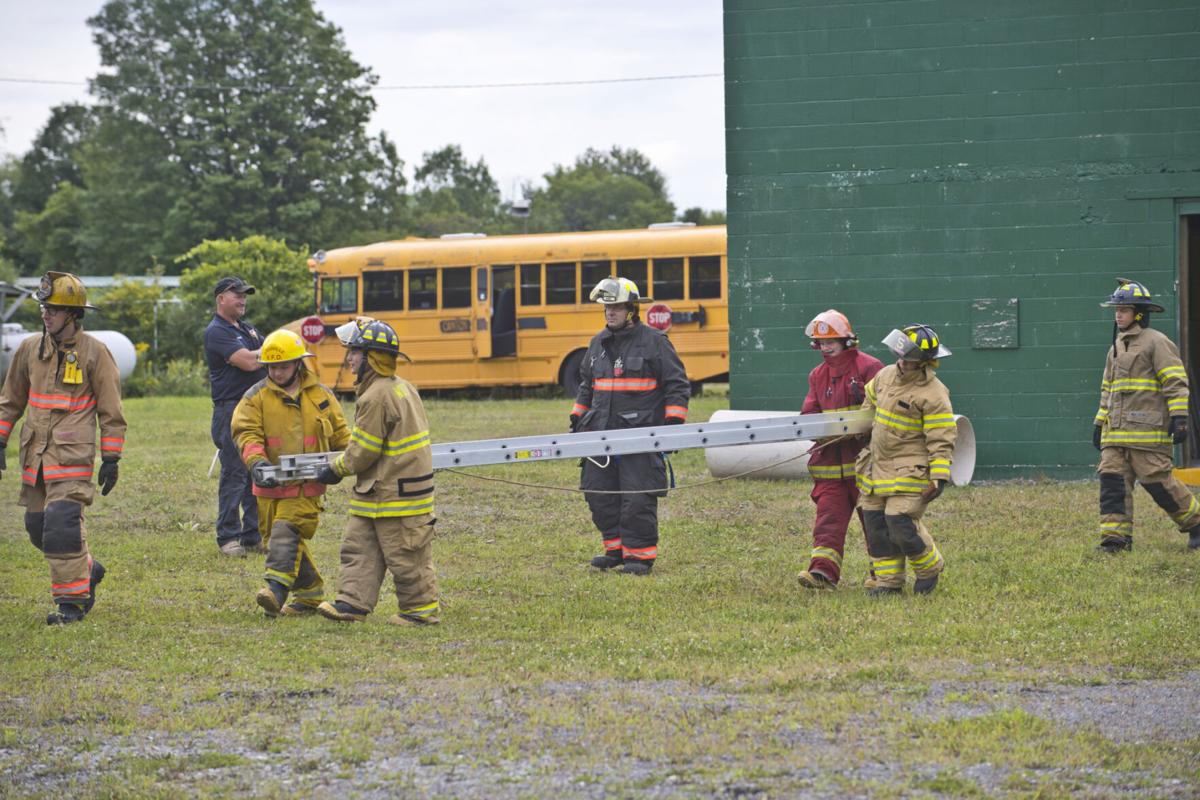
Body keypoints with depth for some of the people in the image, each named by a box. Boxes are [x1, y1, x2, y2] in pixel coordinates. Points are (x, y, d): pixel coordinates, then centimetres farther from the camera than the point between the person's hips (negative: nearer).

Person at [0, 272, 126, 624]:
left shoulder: (94, 352, -4)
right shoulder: (29, 348, 9)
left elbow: (111, 410, -1)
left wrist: (111, 459, -4)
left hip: (73, 454, -6)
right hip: (35, 454, 6)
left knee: (62, 524, -16)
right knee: (37, 526, 10)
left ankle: (72, 600, -9)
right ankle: (87, 570, 32)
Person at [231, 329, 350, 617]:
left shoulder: (320, 395, 7)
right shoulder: (257, 397, 2)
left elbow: (339, 433, 18)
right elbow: (246, 432, -8)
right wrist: (256, 462, -25)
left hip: (306, 485, -2)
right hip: (271, 485, 2)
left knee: (287, 531, -19)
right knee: (275, 536, 6)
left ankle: (277, 587, -28)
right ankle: (310, 592, 17)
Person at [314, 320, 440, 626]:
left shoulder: (377, 397, -21)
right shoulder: (402, 387, 11)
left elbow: (362, 452, -18)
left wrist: (335, 470, -1)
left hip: (396, 494, -11)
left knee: (405, 555, 0)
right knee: (360, 547, 10)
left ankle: (421, 609, 9)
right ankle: (353, 603, 8)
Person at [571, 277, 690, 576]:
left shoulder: (654, 342, -4)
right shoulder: (598, 344, 14)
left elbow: (677, 384, -3)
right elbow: (586, 385, 26)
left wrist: (673, 422, -10)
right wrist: (577, 418, 21)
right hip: (601, 433, 6)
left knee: (637, 498, -7)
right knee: (599, 494, 8)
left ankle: (640, 555, 2)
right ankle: (616, 548, 21)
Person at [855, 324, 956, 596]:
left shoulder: (933, 394, -17)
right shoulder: (886, 375, 5)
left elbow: (942, 440, -17)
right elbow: (871, 398, 28)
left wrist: (939, 477, -21)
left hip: (909, 471, -8)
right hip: (877, 468, 8)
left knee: (901, 523, -14)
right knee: (875, 523, 6)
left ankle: (929, 568, 12)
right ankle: (887, 580, 15)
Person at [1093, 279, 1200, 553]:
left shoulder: (1156, 343, -4)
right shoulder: (1116, 348, 21)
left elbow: (1175, 382, -9)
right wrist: (1100, 423, 24)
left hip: (1148, 429, -7)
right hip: (1116, 432, 8)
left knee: (1158, 481, -7)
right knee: (1112, 479, -4)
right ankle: (1116, 537, -4)